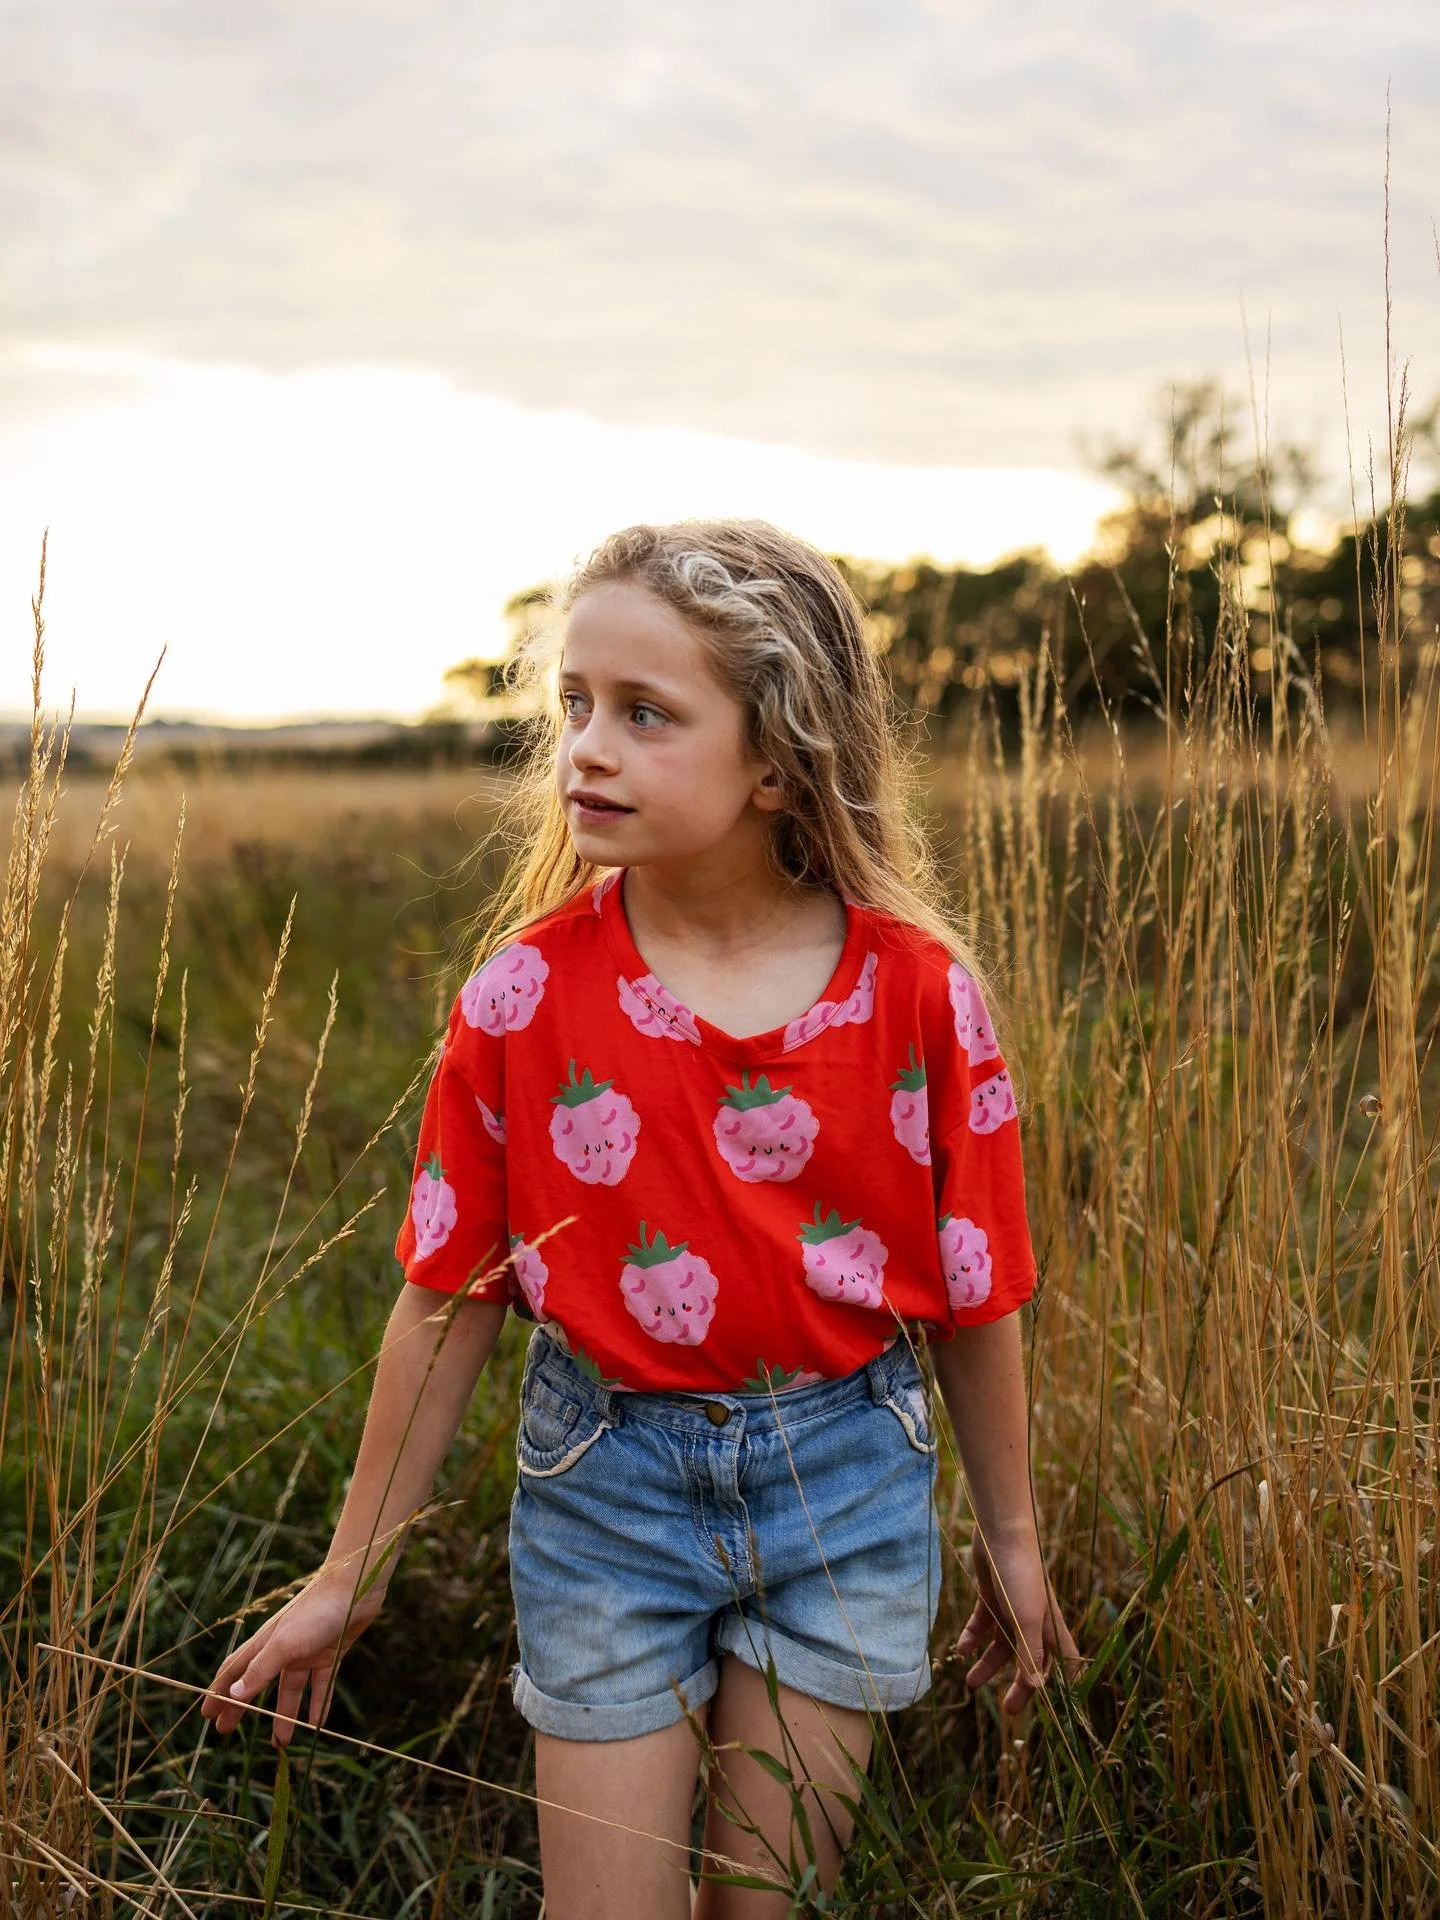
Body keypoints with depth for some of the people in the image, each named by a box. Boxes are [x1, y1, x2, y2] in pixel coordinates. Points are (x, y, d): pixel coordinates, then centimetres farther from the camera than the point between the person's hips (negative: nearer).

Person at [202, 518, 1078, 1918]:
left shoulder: (920, 992, -11)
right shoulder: (525, 993, -11)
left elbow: (972, 1294, 0)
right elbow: (447, 1297, -4)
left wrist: (1009, 1533, 10)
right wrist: (350, 1576, 2)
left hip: (845, 1480, 0)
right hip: (606, 1481, 0)